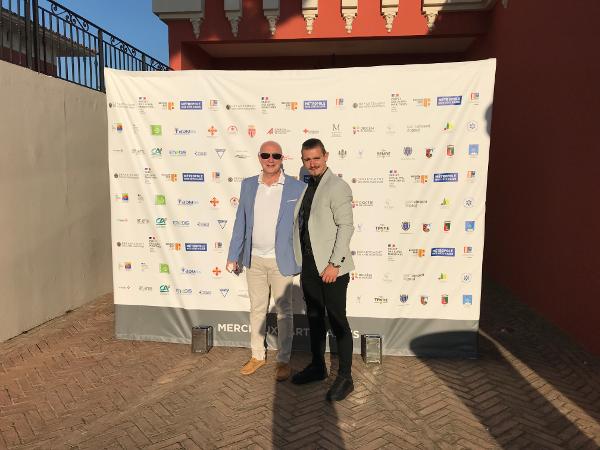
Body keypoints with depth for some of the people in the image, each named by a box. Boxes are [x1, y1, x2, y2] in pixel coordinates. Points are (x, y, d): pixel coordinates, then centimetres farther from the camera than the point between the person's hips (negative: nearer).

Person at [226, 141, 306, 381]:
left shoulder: (298, 188, -9)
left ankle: (284, 360, 26)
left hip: (282, 261, -3)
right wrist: (233, 256, 7)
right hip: (254, 260, 4)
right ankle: (257, 355, 33)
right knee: (257, 309, 16)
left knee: (284, 312, 9)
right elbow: (241, 222, 7)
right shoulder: (248, 185, 2)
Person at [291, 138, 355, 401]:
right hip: (308, 266, 8)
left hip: (331, 268, -7)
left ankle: (345, 378, 17)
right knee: (314, 319, 18)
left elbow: (346, 227, -15)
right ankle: (318, 367, 34)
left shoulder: (338, 187, -10)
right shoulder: (305, 187, 13)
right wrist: (299, 261, 12)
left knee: (337, 322, 3)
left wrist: (334, 264, -20)